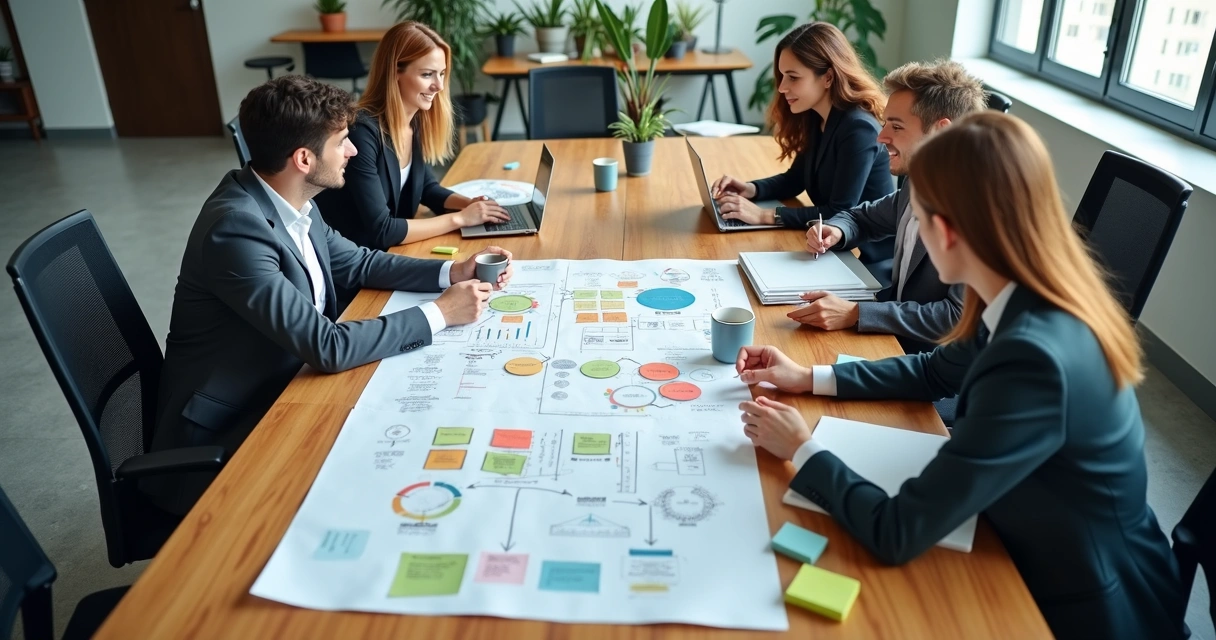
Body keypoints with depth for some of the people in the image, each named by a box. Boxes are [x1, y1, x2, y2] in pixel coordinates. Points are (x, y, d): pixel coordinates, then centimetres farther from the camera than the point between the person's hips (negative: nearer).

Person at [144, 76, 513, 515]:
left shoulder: (289, 202, -3)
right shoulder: (237, 228, -29)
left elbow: (357, 263, 12)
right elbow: (329, 347, -31)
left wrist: (452, 272, -1)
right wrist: (439, 314, -21)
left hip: (279, 392, 8)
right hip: (220, 441, -8)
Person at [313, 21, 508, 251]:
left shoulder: (416, 121, -1)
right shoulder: (363, 131, -24)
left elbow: (426, 187, 14)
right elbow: (380, 230, -25)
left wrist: (467, 203, -5)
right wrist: (459, 218, -19)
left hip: (390, 250, 7)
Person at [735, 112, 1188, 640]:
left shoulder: (1034, 358, -36)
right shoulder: (1041, 303, -9)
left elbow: (897, 535, -30)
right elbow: (935, 372, 10)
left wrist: (803, 450, -15)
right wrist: (811, 378, 6)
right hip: (1058, 559, 7)